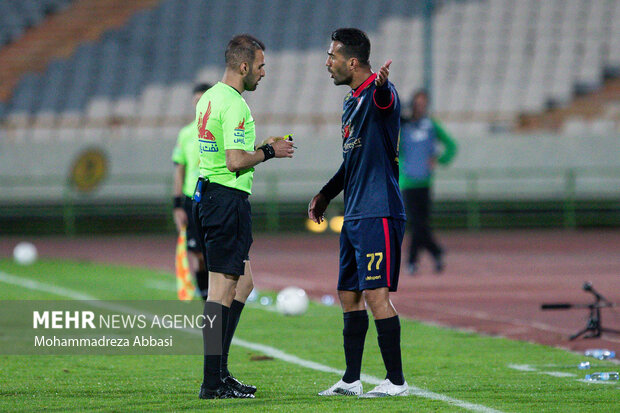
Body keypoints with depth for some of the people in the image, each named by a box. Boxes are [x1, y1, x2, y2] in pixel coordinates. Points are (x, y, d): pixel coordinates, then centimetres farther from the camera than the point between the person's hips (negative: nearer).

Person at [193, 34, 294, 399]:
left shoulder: (209, 99, 15)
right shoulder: (234, 105, -16)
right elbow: (236, 161, -22)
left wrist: (260, 146, 17)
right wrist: (270, 152, -7)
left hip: (209, 194, 10)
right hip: (228, 200, -10)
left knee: (243, 282, 16)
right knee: (223, 287, -8)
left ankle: (219, 371, 16)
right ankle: (213, 382, -7)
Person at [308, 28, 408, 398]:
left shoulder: (378, 95, -12)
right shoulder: (350, 102, 18)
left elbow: (385, 101, -39)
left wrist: (382, 86, -61)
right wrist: (326, 194, 32)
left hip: (378, 212, -10)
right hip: (354, 214, 10)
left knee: (376, 292, -12)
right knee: (349, 295, 11)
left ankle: (396, 381, -8)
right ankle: (351, 381, 18)